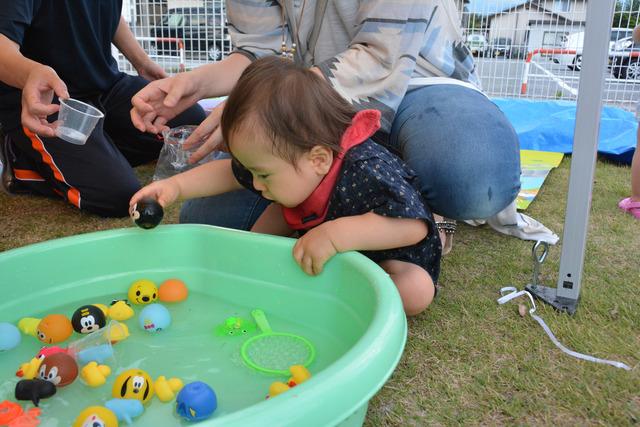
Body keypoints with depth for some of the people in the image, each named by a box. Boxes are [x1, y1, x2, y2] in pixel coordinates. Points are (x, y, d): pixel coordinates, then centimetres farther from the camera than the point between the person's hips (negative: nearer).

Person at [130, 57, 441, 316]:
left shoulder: (368, 171, -42)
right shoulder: (289, 159, -17)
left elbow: (414, 224, -50)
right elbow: (229, 173, -4)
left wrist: (336, 234, -56)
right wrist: (175, 185, -14)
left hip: (387, 253, -6)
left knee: (416, 292, -34)